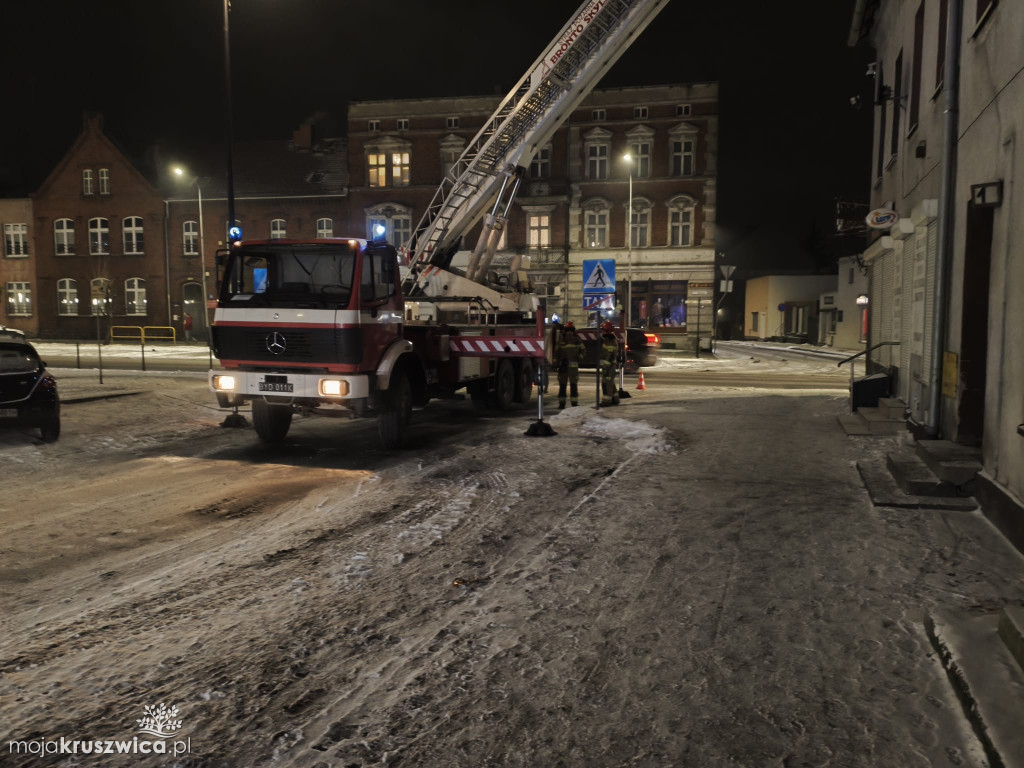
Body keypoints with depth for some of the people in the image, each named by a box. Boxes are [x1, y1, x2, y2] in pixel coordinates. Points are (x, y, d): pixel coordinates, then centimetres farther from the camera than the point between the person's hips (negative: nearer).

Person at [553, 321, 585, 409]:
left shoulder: (577, 340, 7)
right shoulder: (561, 340, 7)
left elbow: (582, 350, 13)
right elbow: (557, 352, 11)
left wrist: (580, 356, -6)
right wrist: (556, 362, 5)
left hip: (573, 365, -1)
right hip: (563, 365, 1)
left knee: (574, 384, -3)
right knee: (562, 384, 4)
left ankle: (574, 402, 1)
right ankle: (561, 403, 9)